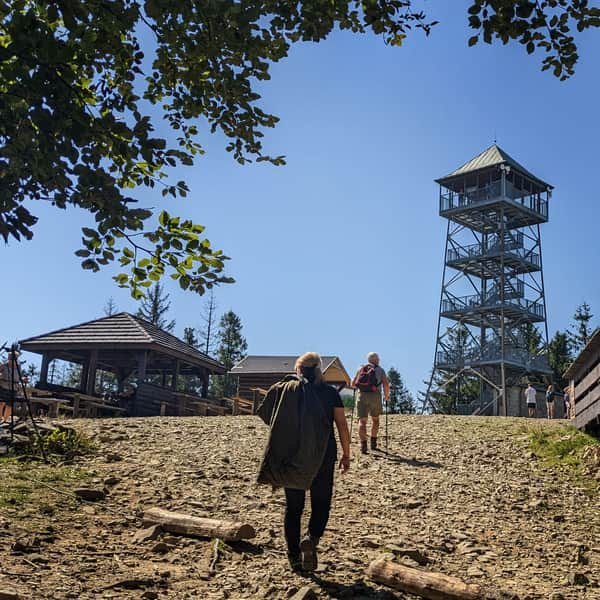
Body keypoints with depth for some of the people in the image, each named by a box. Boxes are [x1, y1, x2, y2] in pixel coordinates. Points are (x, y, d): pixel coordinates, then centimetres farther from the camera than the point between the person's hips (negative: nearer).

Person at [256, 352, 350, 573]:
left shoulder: (286, 390, 2)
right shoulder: (330, 392, 2)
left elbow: (265, 414, -2)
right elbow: (342, 425, -1)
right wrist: (346, 455, 7)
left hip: (290, 458, 1)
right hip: (322, 457, -1)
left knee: (293, 507, 11)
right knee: (321, 503, 9)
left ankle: (294, 556, 10)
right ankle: (312, 537, -18)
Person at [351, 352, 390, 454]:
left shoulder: (361, 369, 17)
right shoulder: (380, 370, 12)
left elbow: (353, 384, 13)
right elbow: (386, 384, -2)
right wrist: (386, 396, 12)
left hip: (362, 395, 1)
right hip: (375, 396, -1)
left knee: (362, 420, -2)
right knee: (375, 419, 20)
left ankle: (363, 444, -17)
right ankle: (373, 443, 22)